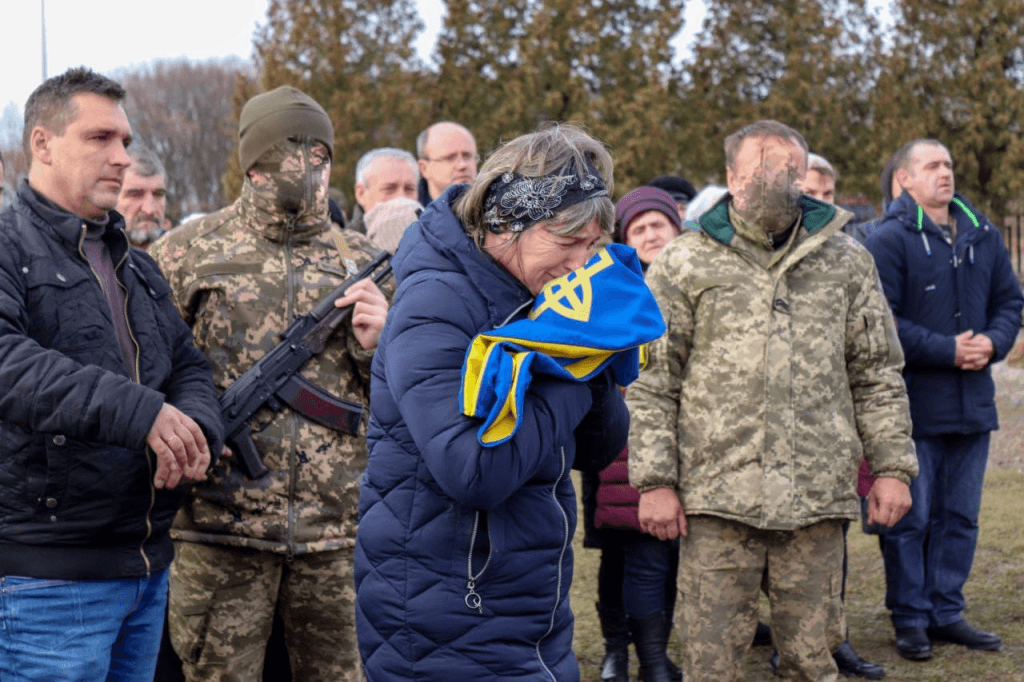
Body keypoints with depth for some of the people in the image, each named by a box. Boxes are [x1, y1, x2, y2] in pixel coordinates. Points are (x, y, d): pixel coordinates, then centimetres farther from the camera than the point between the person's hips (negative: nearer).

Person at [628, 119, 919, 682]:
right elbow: (651, 383, 3)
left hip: (817, 498, 2)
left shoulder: (845, 261, 11)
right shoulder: (684, 265, 4)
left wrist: (891, 466, 8)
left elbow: (877, 374, 15)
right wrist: (654, 481, -4)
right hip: (717, 496, -2)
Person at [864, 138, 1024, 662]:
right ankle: (910, 619, 12)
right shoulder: (888, 241, -9)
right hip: (913, 403, -6)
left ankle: (946, 612, 24)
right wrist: (948, 350, -17)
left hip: (973, 403, 6)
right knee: (910, 517, 1)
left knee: (960, 516, 13)